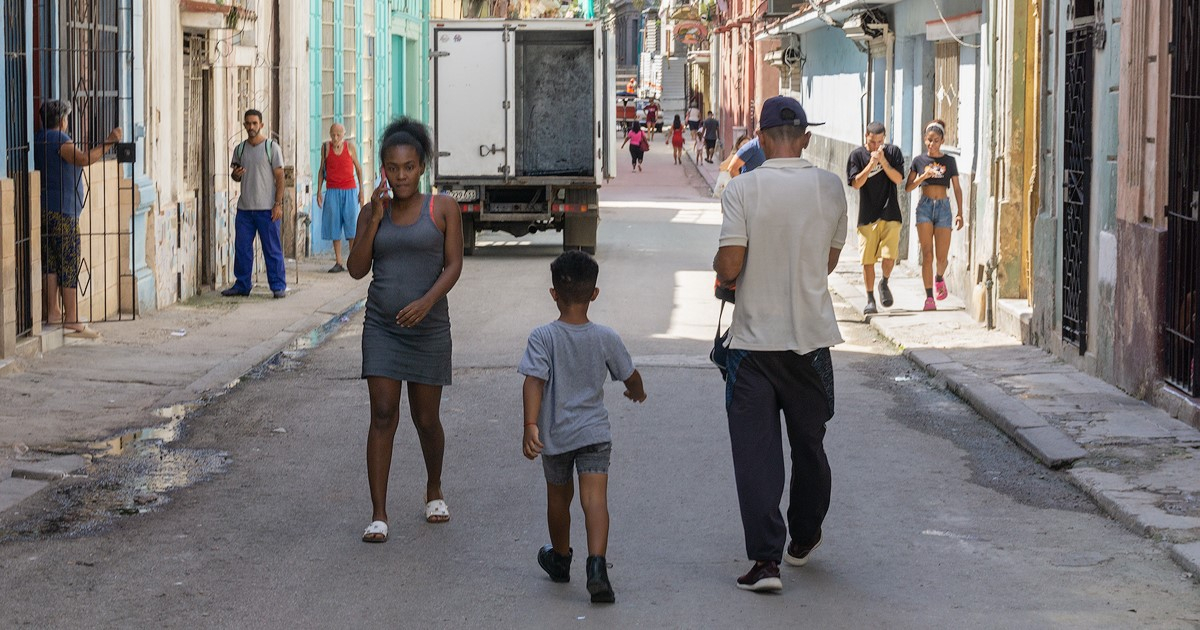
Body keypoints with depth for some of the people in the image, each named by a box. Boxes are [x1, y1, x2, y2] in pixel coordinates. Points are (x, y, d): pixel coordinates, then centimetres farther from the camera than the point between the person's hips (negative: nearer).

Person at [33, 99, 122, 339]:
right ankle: (72, 319, -6)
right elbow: (84, 159, -26)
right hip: (61, 211, -9)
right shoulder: (59, 140, -12)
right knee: (69, 264, -6)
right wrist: (109, 141, -22)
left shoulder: (38, 139, 15)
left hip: (44, 211, 9)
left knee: (50, 262, 11)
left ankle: (53, 312, 13)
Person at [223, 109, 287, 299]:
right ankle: (242, 285, 15)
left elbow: (280, 177, -5)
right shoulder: (240, 149, 11)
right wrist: (235, 174, -5)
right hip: (244, 207, 5)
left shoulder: (272, 147, -3)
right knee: (242, 248, 6)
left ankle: (278, 286, 3)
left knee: (272, 249, -2)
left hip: (266, 208, -5)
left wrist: (278, 204, -12)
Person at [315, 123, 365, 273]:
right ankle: (338, 263, 0)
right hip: (333, 192, 1)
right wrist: (319, 191, 5)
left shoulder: (350, 147, 1)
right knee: (334, 227, -2)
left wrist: (362, 190, 4)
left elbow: (358, 168, 8)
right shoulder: (325, 147, 3)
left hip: (350, 190, -1)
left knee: (351, 225, -5)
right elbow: (321, 169, 10)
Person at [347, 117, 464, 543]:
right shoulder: (373, 212, 5)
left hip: (428, 328, -1)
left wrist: (427, 301, -21)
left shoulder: (442, 209, -1)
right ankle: (378, 515, -6)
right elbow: (356, 268, -2)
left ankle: (434, 490, 36)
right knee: (383, 416, -7)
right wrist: (374, 218, -10)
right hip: (382, 327, 1)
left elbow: (453, 264, -5)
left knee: (426, 420, 8)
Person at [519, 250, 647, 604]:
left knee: (558, 497, 19)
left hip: (555, 435, 0)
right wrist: (636, 393, 34)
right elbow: (630, 376, 12)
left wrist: (530, 425, -24)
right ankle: (597, 564, -29)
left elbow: (534, 382, -21)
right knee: (595, 497, -9)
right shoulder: (606, 338, -2)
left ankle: (560, 558, 40)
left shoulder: (542, 338, -10)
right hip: (594, 432, 0)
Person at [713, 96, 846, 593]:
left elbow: (729, 266, -15)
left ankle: (766, 559, -6)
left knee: (755, 449, 1)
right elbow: (830, 260, 9)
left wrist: (719, 269, 7)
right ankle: (804, 540, 34)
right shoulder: (830, 187, -2)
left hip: (754, 338, -3)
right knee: (809, 441, 18)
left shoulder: (742, 189, -11)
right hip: (812, 335, 3)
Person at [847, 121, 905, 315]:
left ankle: (884, 283, 20)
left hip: (890, 214, 0)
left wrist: (883, 161, -17)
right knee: (868, 259, 0)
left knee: (889, 256, -11)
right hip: (867, 216, 0)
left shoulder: (893, 152, 3)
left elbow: (898, 179, -5)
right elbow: (856, 183, -8)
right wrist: (871, 163, -18)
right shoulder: (857, 155, 0)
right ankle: (870, 300, 13)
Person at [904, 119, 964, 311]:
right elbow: (908, 187, 6)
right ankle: (929, 297, -6)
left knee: (942, 256, 0)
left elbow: (957, 188, 8)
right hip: (925, 206, -1)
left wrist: (960, 213, 1)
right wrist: (923, 176, -11)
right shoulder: (919, 160, 5)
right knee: (927, 254, -8)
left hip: (943, 207, 1)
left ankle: (939, 278, 35)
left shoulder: (949, 161, 6)